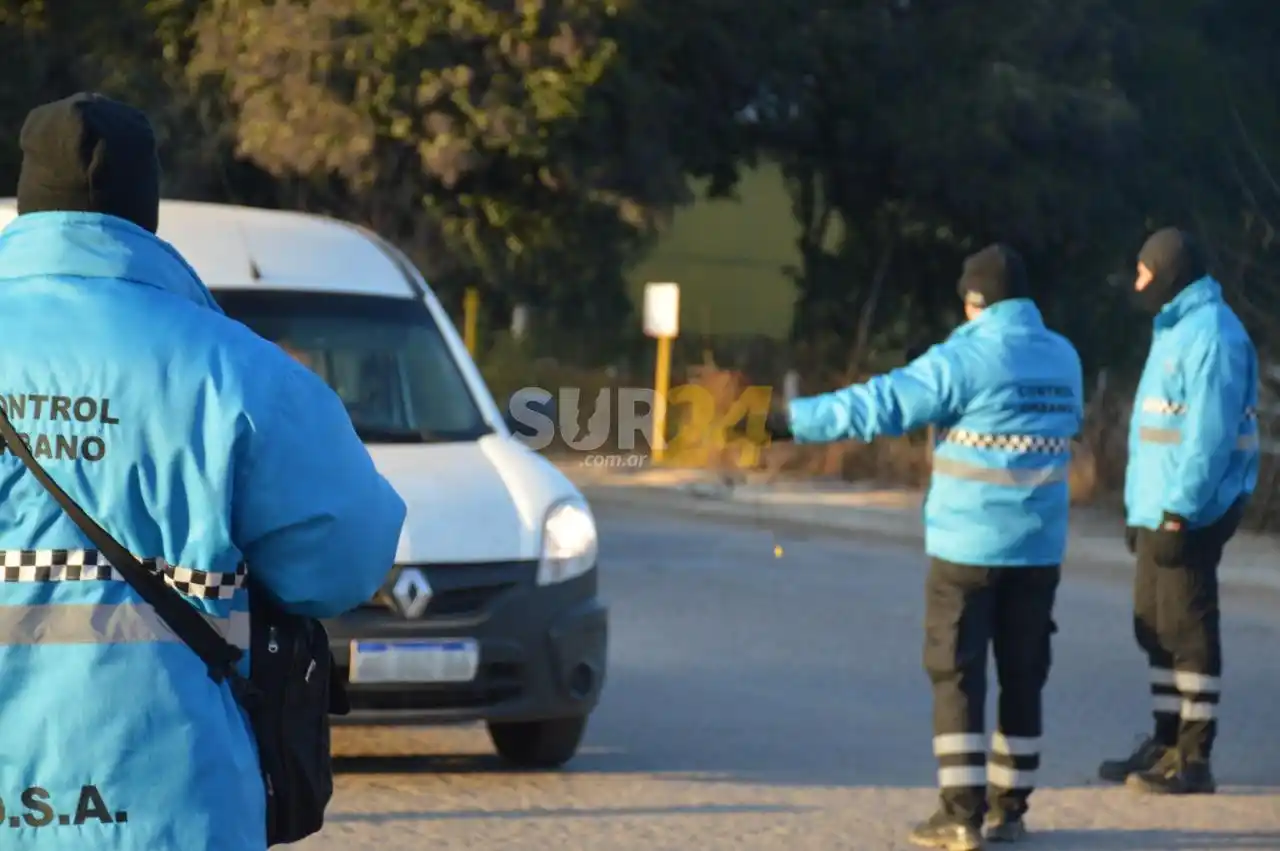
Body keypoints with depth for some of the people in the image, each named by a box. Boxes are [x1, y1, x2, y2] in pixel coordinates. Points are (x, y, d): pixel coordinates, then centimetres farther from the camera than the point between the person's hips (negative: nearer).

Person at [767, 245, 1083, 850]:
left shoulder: (964, 360, -13)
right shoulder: (1064, 359, 5)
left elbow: (877, 405, -17)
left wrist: (792, 421, -12)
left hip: (968, 546, -5)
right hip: (1039, 548, 5)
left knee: (957, 675, 0)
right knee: (1022, 676, 12)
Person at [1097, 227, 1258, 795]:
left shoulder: (1212, 335, -15)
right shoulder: (1174, 330, 17)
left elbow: (1209, 436, -22)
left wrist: (1177, 514, -24)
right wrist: (1138, 508, 20)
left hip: (1192, 512, -10)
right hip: (1157, 510, 10)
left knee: (1187, 629, -6)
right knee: (1155, 627, 12)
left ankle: (1194, 758, -3)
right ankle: (1166, 744, 19)